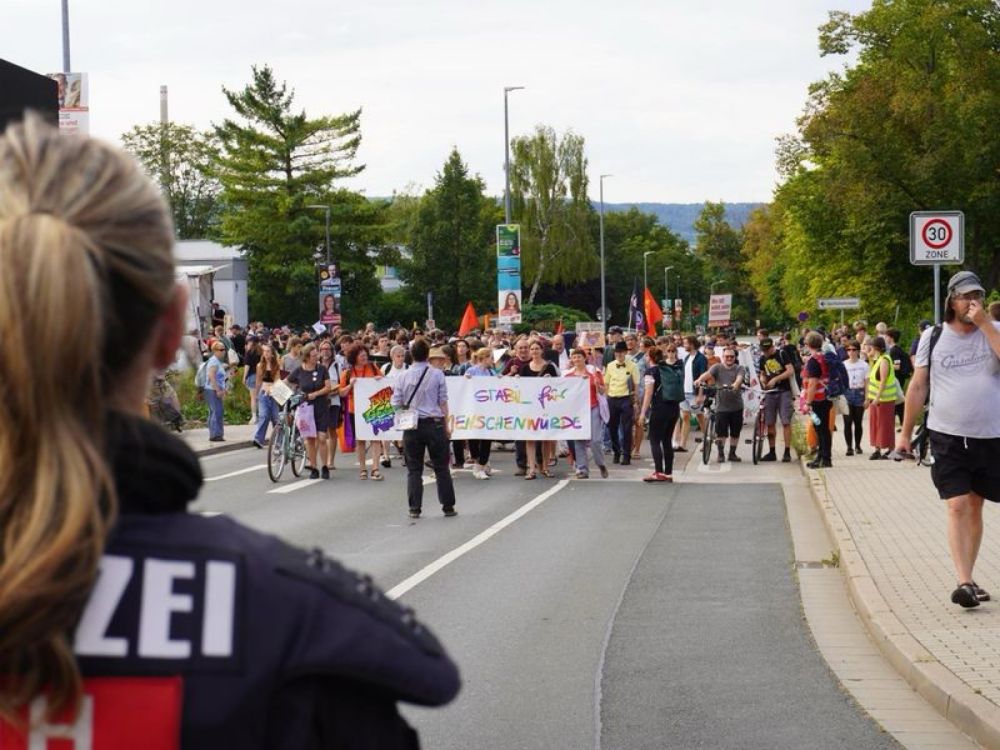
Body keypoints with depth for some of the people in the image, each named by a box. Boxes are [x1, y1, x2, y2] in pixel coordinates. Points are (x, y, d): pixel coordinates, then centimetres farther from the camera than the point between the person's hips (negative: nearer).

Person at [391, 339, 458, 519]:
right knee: (441, 467, 9)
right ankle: (448, 507, 12)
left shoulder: (403, 377, -3)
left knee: (414, 469, 7)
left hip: (412, 426, 1)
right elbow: (443, 402, -2)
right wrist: (446, 424, 5)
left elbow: (396, 404, 0)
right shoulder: (437, 374, -5)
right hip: (435, 423, -1)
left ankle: (414, 508, 4)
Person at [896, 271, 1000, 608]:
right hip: (947, 438, -1)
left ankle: (968, 578, 20)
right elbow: (918, 386, 8)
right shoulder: (933, 337, 4)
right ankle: (964, 582, -15)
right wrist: (906, 432, 8)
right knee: (958, 507, -11)